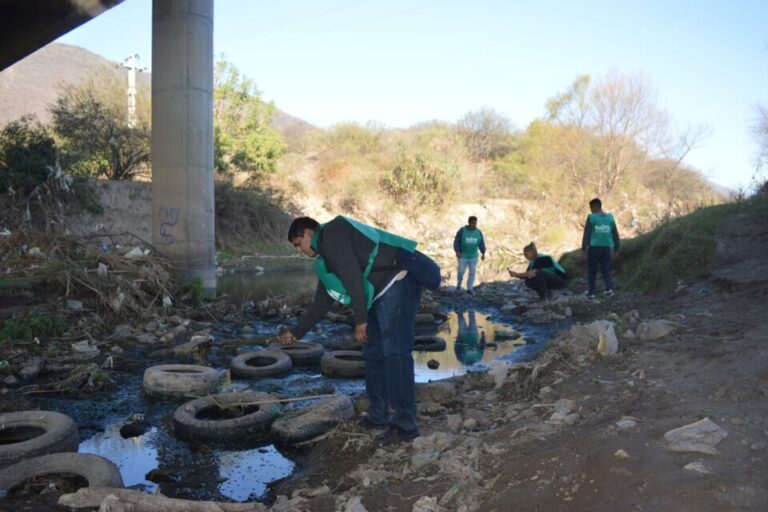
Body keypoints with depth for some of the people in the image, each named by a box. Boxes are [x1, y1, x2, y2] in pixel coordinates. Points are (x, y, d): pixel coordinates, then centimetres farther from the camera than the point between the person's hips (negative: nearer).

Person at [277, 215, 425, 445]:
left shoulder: (331, 233, -5)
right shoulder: (326, 262, 24)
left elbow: (352, 276, -17)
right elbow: (321, 304, 29)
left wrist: (360, 320, -18)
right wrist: (296, 332, 33)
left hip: (398, 283, -10)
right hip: (381, 295, 10)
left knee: (394, 353, -13)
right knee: (373, 353, 13)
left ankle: (404, 424, -10)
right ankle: (378, 415, 22)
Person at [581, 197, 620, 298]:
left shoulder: (591, 218, -6)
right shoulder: (610, 218, 6)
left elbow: (586, 234, -7)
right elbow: (615, 234, 10)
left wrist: (584, 248, -1)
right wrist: (616, 248, 18)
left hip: (594, 247, -3)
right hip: (606, 247, 3)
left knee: (592, 271, 8)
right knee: (606, 269, 11)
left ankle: (591, 292, 12)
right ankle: (609, 287, -8)